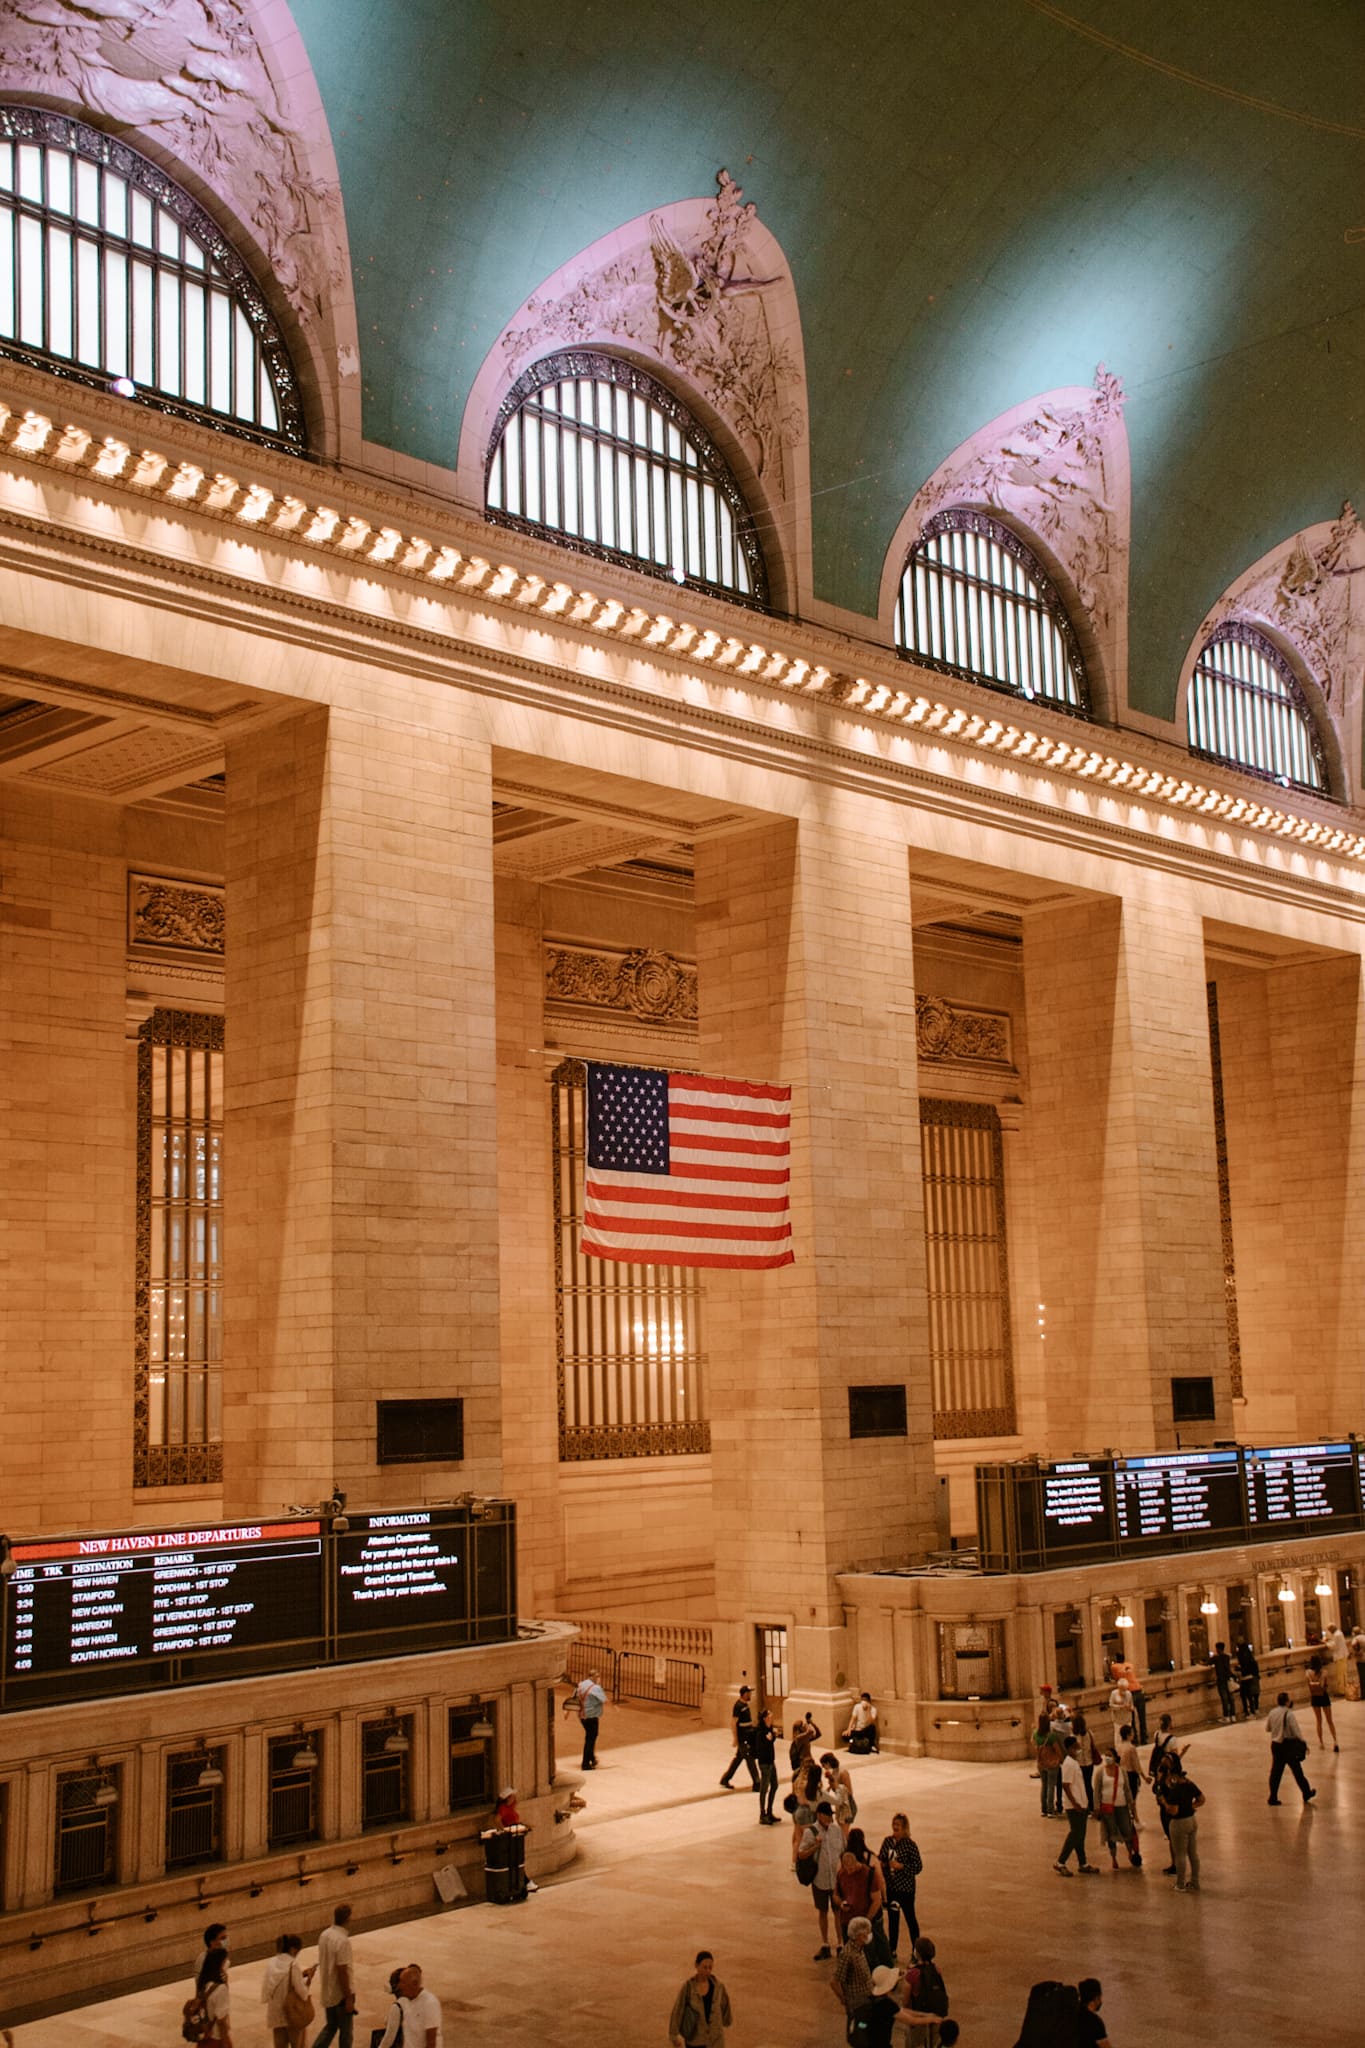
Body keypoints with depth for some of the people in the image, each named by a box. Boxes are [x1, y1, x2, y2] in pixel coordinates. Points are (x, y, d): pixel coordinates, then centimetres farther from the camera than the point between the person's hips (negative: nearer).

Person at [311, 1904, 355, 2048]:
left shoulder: (324, 1935, -1)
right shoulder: (343, 1941, -25)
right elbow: (342, 1972, -24)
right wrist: (349, 1999, -19)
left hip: (327, 1992, 8)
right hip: (341, 1993, -8)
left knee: (331, 2026, 21)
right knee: (346, 2031, 9)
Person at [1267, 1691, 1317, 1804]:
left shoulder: (1272, 1713, -1)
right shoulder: (1289, 1714, -17)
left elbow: (1267, 1728, 11)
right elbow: (1297, 1731, -15)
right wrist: (1304, 1744, -4)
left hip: (1276, 1744, 5)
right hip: (1289, 1745, -4)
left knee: (1276, 1771, 8)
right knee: (1297, 1770, 11)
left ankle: (1273, 1798, 7)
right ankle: (1306, 1793, 26)